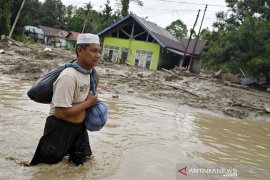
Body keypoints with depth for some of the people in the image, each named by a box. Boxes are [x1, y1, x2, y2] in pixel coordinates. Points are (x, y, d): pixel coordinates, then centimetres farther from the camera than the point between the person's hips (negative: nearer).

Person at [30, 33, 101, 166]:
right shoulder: (68, 76, -29)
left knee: (83, 160, 20)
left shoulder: (88, 70, -3)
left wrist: (92, 99, 2)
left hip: (79, 126, 8)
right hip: (60, 128, -8)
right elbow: (61, 112, -30)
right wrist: (88, 103, -21)